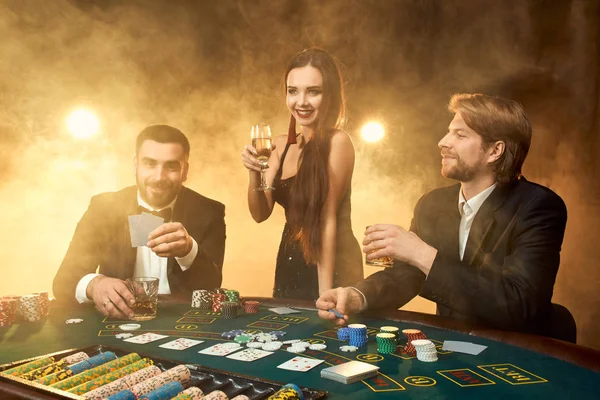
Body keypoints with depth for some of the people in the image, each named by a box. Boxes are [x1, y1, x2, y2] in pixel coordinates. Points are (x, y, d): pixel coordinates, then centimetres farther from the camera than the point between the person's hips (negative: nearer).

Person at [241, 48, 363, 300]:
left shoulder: (337, 141, -15)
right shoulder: (281, 145, 4)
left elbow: (327, 219, -19)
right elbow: (260, 213, 2)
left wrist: (325, 292, -18)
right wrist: (254, 173, -16)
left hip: (332, 270, -6)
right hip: (289, 268, 7)